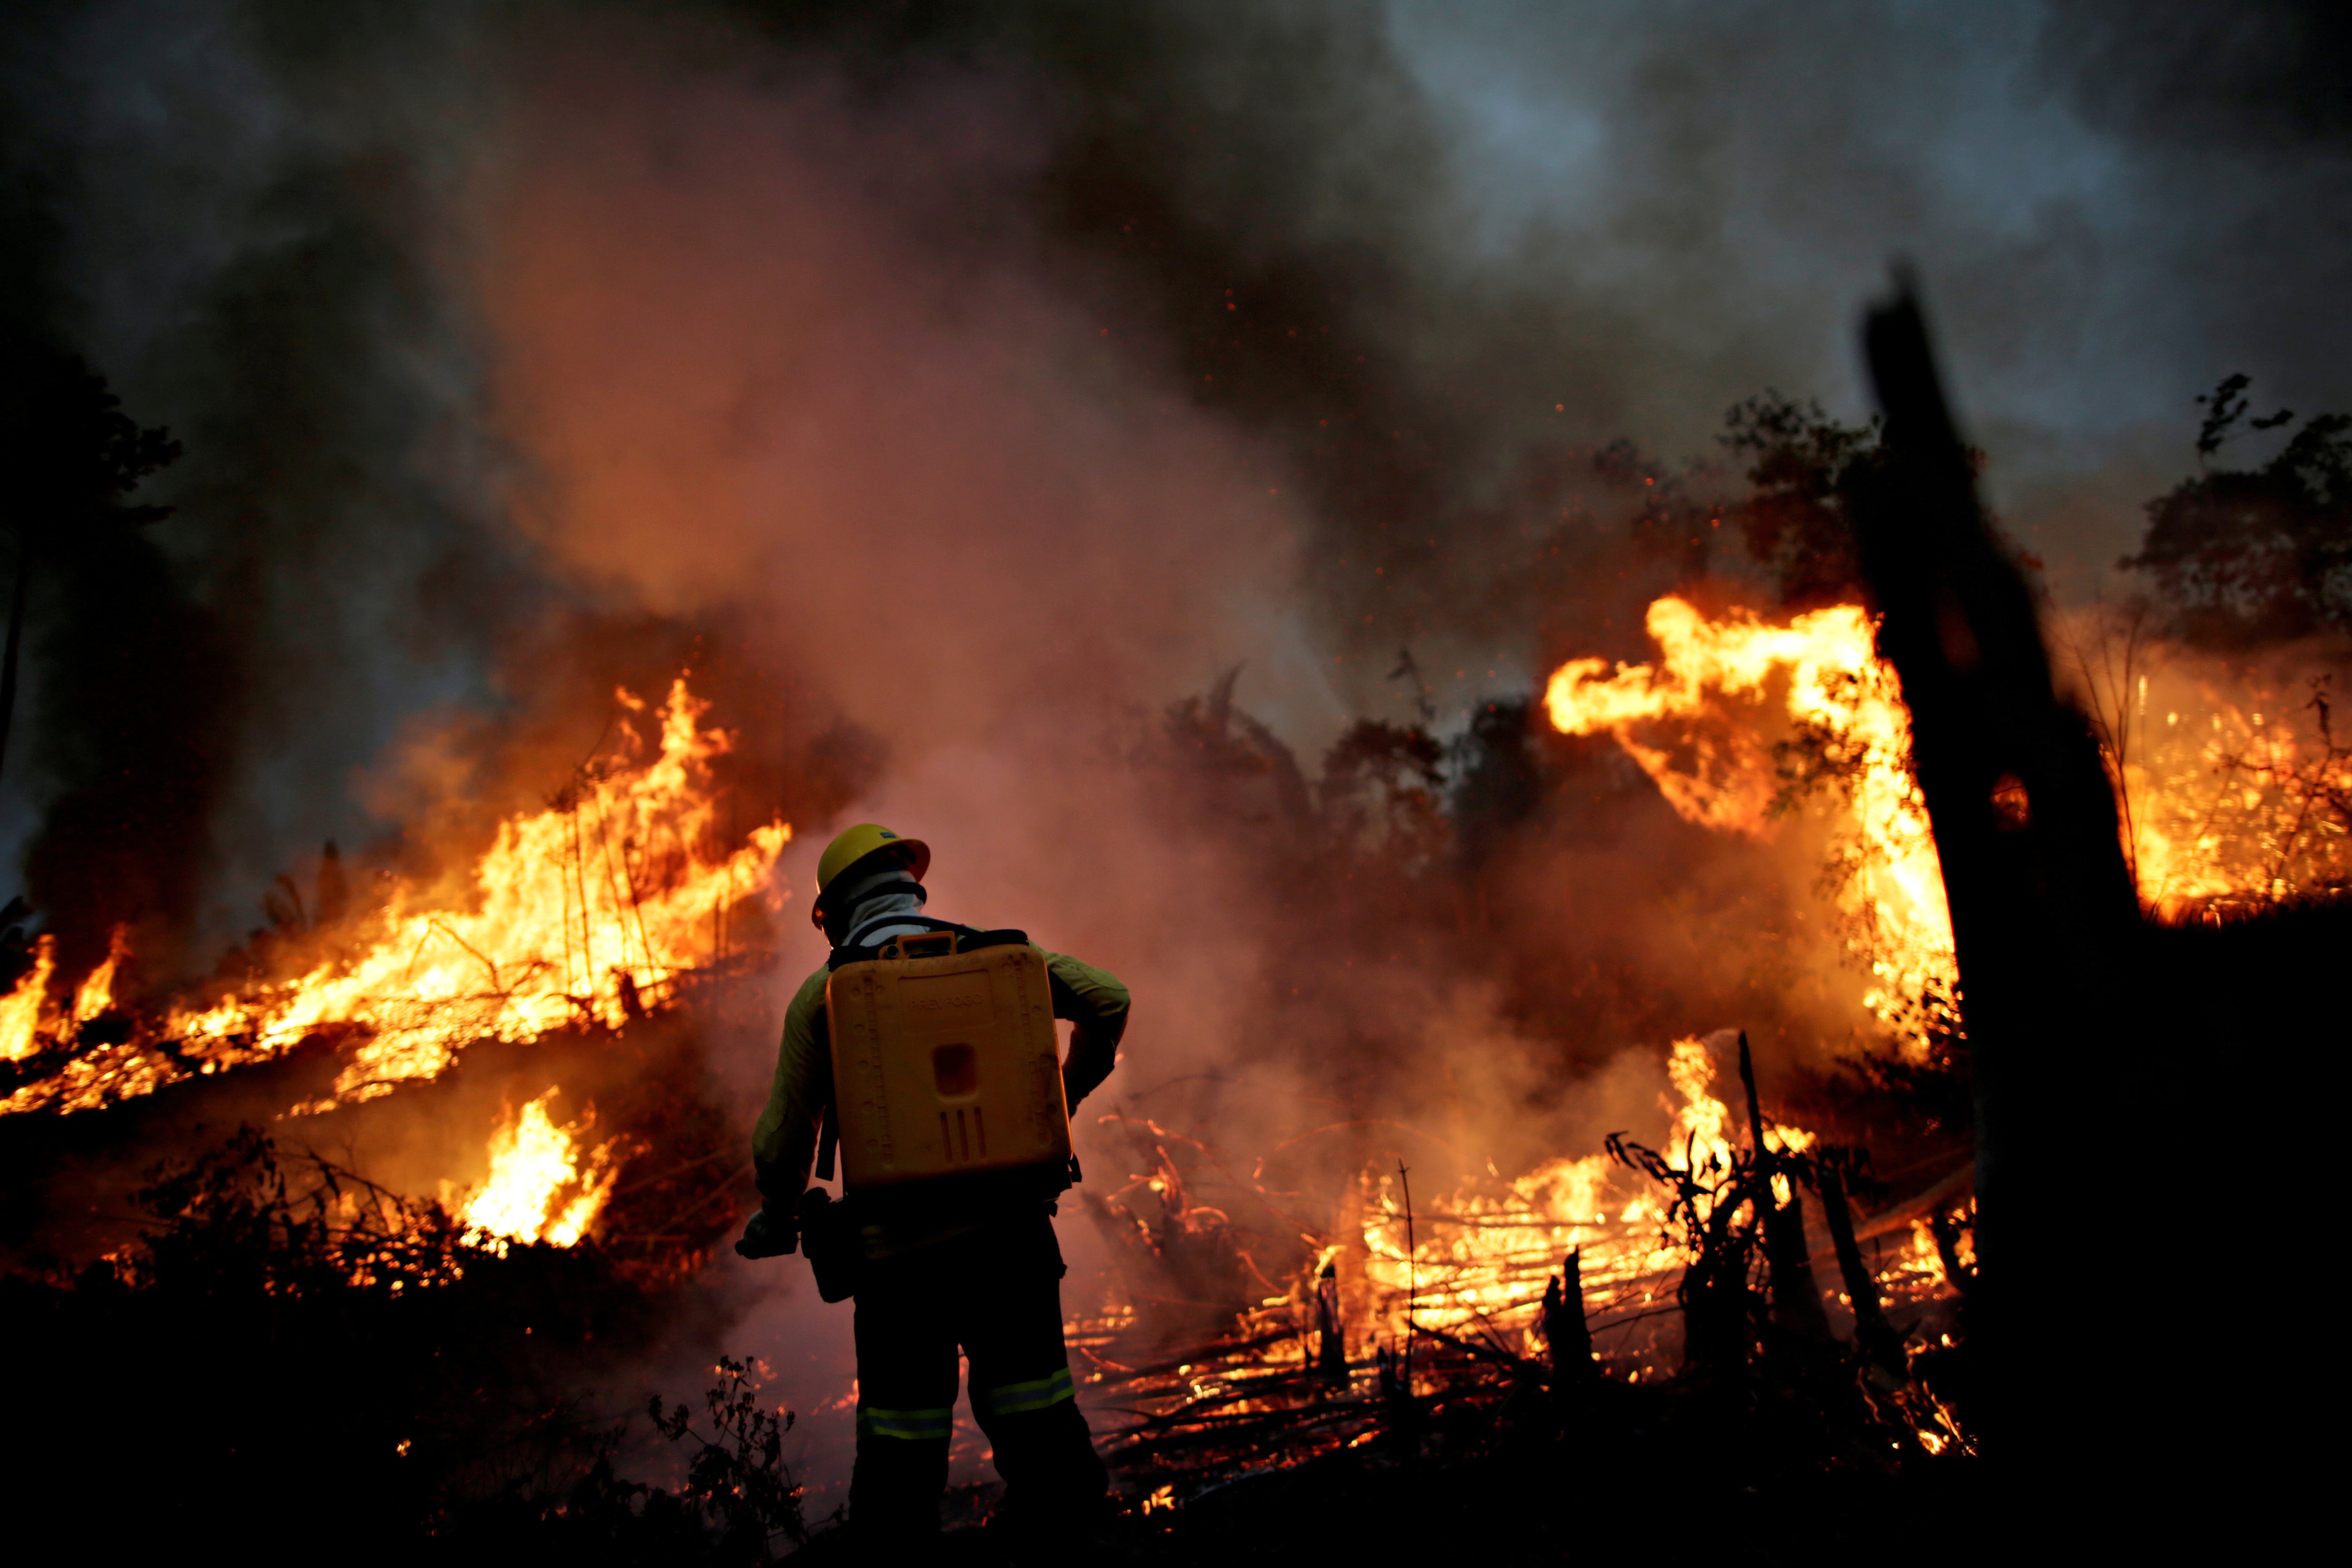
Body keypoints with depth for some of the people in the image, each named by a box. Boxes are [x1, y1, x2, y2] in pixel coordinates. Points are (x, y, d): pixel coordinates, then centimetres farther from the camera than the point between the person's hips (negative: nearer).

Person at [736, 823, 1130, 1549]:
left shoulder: (825, 992, 4)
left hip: (896, 1244, -1)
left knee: (899, 1447, 6)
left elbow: (785, 1135, 5)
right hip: (1007, 1226, 2)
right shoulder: (993, 953, 8)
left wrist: (775, 1219, 23)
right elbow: (1108, 1001, 3)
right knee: (1034, 1418, 9)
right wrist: (1064, 1098, 18)